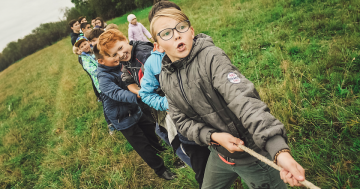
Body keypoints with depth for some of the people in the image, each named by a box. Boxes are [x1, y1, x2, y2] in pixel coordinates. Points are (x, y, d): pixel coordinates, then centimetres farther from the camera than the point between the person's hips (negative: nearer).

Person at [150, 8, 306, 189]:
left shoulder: (211, 57, -22)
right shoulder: (166, 78, -2)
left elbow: (244, 100, -33)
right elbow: (182, 120, -1)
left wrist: (280, 150, -44)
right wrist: (213, 136, -19)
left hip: (253, 152, -5)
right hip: (219, 154, 6)